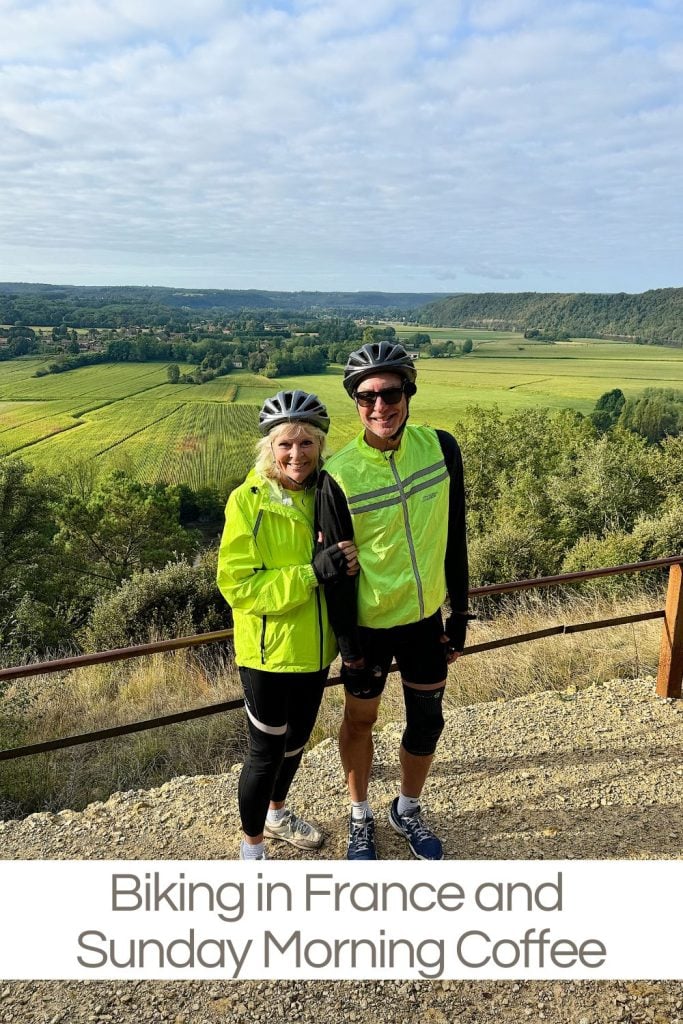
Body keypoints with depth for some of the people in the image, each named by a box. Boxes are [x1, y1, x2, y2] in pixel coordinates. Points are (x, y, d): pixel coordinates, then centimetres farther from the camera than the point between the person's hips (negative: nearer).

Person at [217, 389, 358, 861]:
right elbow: (237, 585, -21)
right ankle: (252, 846, 34)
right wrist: (313, 571, -30)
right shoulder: (248, 501, -18)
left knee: (296, 741, 24)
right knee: (267, 752, 9)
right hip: (269, 651, -5)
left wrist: (349, 566, -12)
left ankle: (277, 813, 51)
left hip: (315, 648, 6)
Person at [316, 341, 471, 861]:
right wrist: (349, 642, -9)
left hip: (426, 618, 3)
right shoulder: (340, 474, -19)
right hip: (369, 623, -3)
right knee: (360, 720, 16)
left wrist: (459, 615, 2)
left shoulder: (441, 447, -10)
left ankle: (408, 810, 44)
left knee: (427, 721, 17)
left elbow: (455, 538, -1)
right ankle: (361, 816, 42)